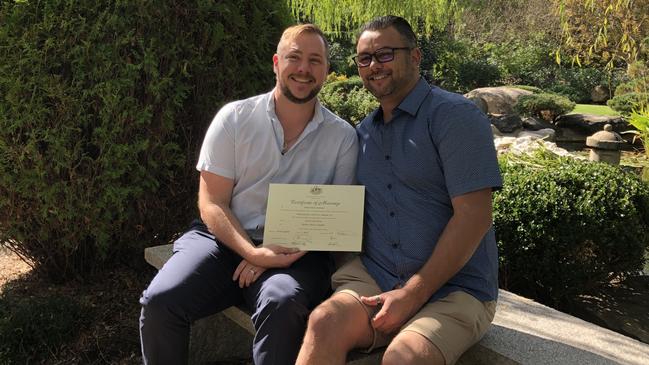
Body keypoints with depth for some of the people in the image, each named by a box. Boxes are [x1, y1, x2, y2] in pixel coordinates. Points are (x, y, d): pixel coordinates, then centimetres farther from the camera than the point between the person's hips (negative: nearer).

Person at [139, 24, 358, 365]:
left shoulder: (342, 136, 3)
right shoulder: (234, 118, 2)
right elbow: (212, 203, -1)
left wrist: (277, 254, -13)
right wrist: (253, 253, -19)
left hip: (295, 252, -1)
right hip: (226, 238, 1)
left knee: (283, 304, -34)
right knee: (159, 300, -22)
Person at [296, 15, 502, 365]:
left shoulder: (454, 115, -7)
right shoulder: (363, 132, 14)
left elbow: (474, 215, -14)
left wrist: (412, 294, -15)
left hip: (454, 288, -4)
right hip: (374, 275, 4)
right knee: (323, 323, -25)